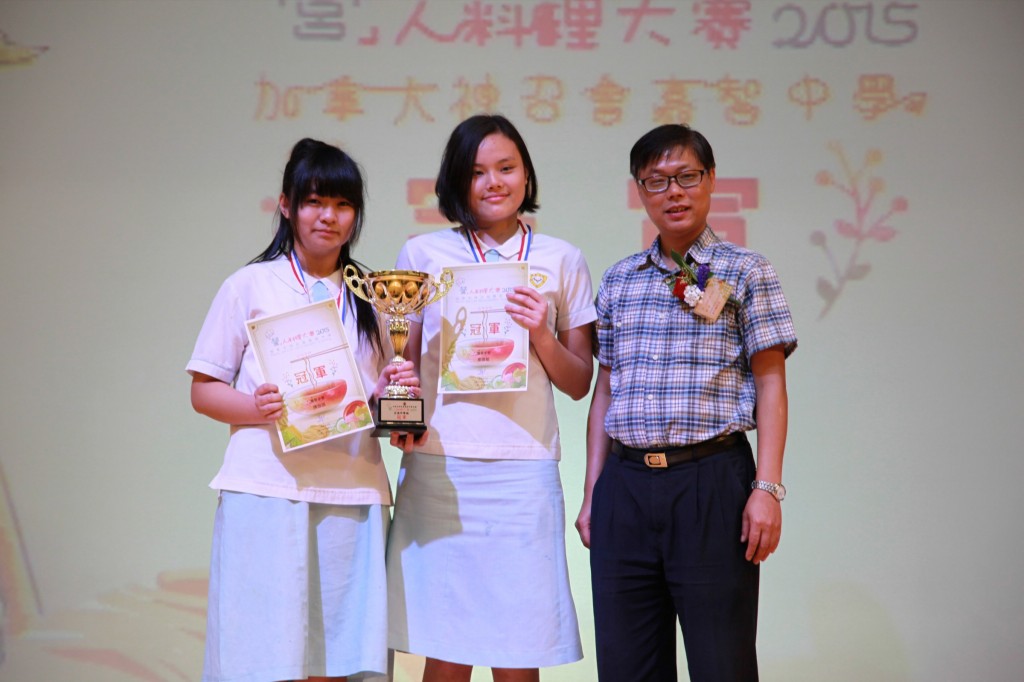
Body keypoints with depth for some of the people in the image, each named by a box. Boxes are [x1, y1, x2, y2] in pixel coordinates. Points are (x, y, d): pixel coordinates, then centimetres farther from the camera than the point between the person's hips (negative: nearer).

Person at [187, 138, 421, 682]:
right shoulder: (250, 286, 7)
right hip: (266, 489, -3)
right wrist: (255, 408, -14)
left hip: (353, 495, 3)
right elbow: (203, 390, 5)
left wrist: (395, 391, -2)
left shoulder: (373, 297, 17)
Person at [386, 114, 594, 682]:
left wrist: (541, 334, -6)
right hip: (437, 469, 0)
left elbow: (579, 383, 12)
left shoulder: (561, 261, 11)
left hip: (523, 470, 0)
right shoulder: (423, 254, 11)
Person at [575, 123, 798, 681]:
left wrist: (767, 488, -10)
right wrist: (592, 493, 11)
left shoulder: (745, 272, 3)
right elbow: (604, 389, 16)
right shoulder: (619, 280, 15)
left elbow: (770, 384, -1)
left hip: (711, 480, -4)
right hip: (625, 483, 4)